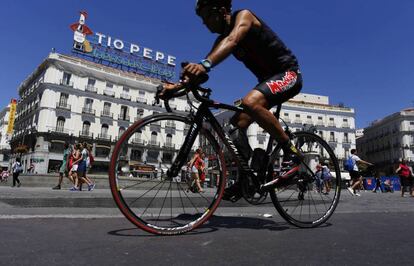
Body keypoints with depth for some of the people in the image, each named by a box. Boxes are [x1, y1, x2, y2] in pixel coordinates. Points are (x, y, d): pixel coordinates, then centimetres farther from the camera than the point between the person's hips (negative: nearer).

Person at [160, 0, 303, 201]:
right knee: (238, 125, -3)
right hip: (268, 79, 8)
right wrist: (177, 85, -18)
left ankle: (291, 151, -21)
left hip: (288, 74, -8)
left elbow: (232, 40, -37)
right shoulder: (222, 39, 7)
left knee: (250, 102, -36)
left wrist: (204, 64, -54)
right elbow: (201, 70, -3)